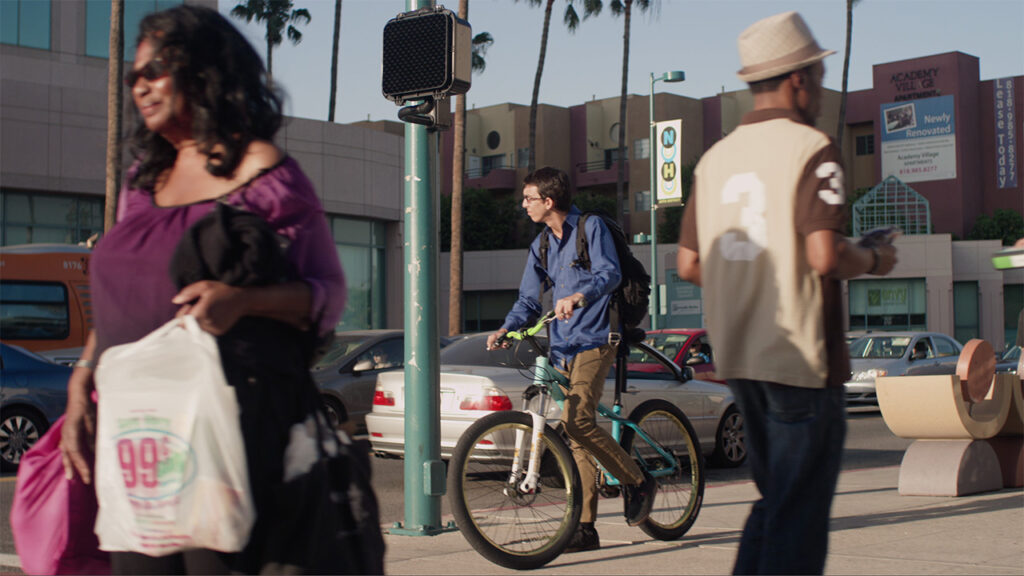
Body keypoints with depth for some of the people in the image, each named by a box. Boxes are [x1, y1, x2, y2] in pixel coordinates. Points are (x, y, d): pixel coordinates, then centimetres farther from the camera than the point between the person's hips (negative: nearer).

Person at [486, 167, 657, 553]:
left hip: (594, 340, -7)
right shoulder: (541, 245, 16)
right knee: (575, 433, 5)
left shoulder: (591, 227, -4)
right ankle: (586, 528, 8)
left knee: (578, 420, -23)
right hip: (562, 347, 7)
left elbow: (610, 273, -18)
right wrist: (505, 329, -3)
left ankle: (638, 482, -4)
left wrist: (578, 296, -37)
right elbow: (528, 300, 16)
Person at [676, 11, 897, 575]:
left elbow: (689, 265, 11)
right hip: (801, 358, -7)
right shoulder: (811, 149, -10)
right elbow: (825, 256, -21)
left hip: (737, 357, 7)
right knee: (799, 514, 2)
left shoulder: (715, 157, 11)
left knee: (775, 500, 20)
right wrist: (874, 260, -2)